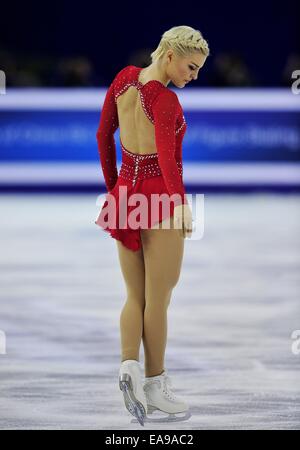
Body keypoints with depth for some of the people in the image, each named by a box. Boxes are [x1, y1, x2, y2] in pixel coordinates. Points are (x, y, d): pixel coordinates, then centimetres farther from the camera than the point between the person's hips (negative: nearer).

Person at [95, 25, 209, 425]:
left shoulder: (124, 77, 2)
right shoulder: (166, 100, -19)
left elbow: (103, 134, 11)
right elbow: (167, 155, -33)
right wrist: (183, 204, -40)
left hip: (126, 197, 6)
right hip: (161, 199, -6)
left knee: (135, 297, 12)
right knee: (158, 300, 5)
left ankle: (129, 365, -9)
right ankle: (155, 385, 12)